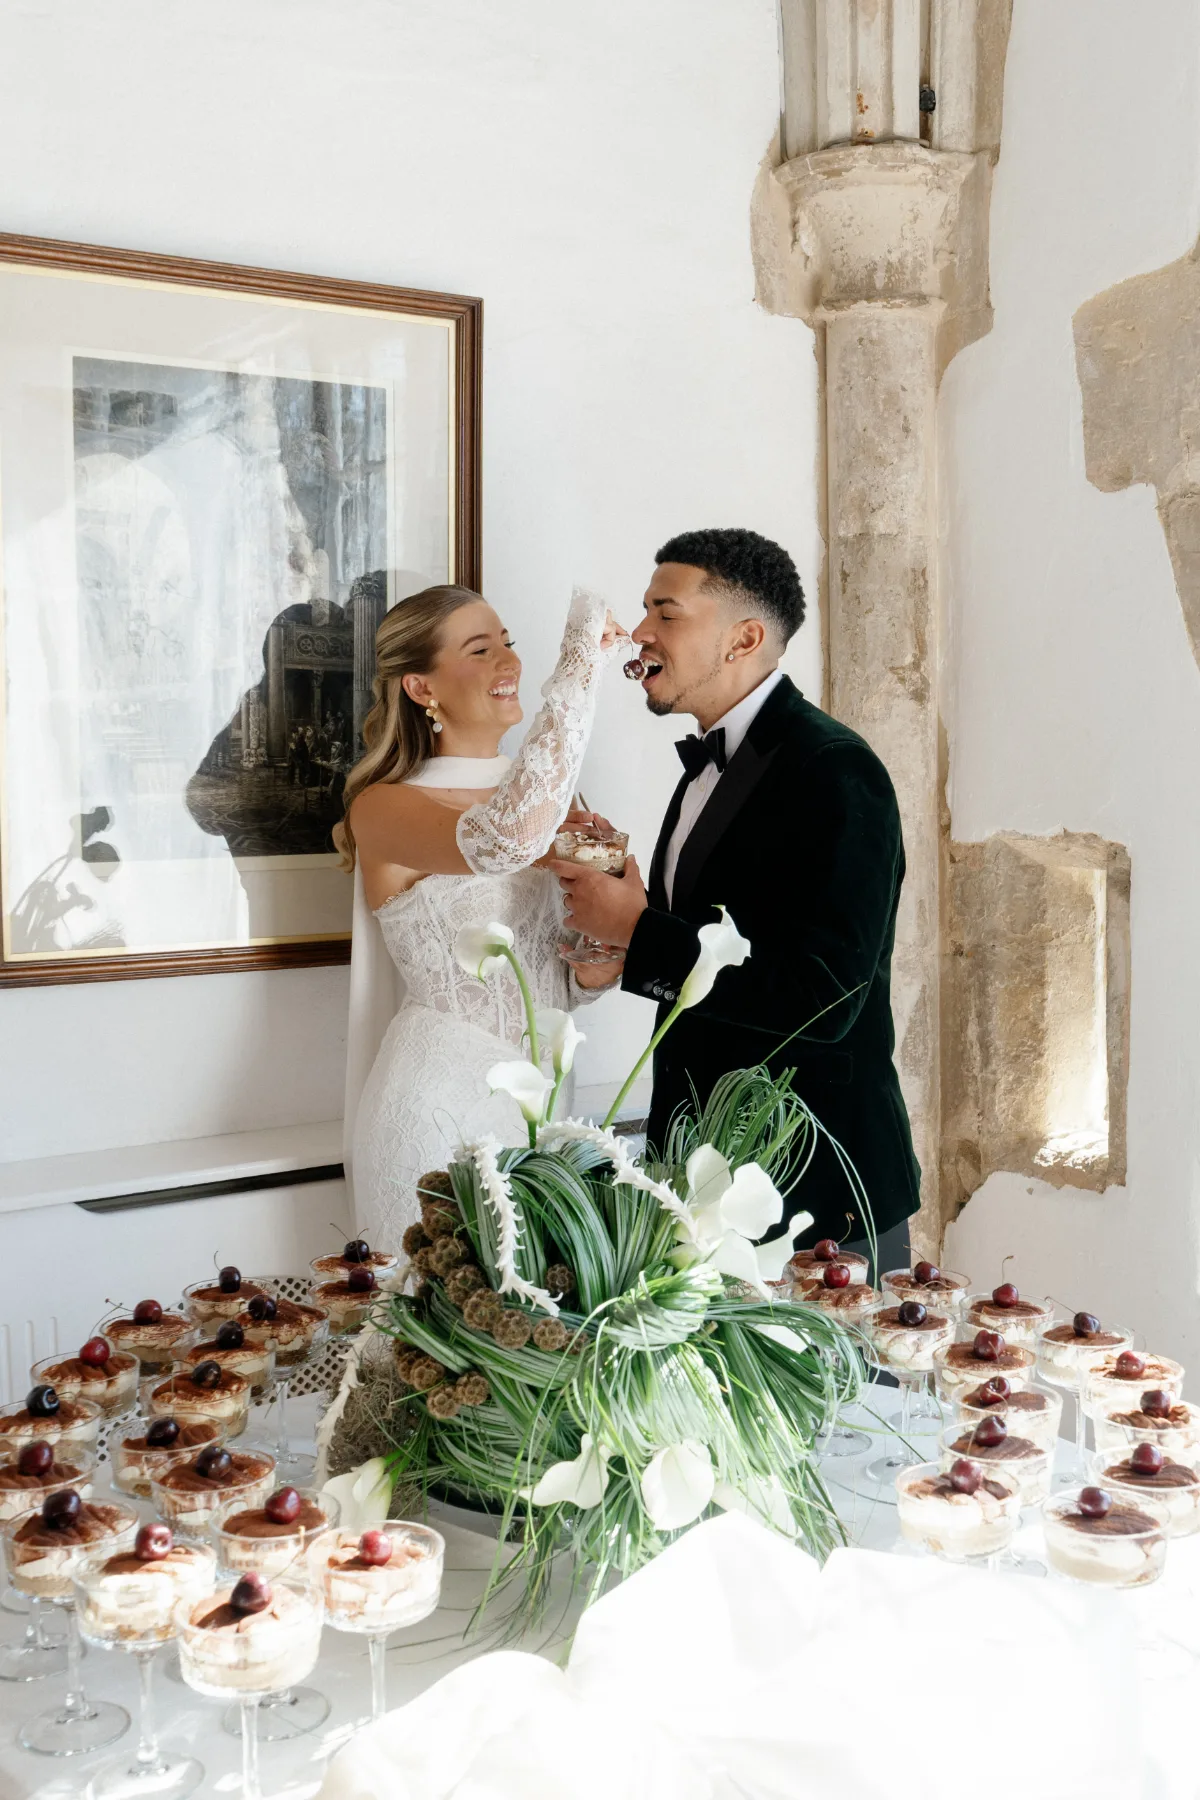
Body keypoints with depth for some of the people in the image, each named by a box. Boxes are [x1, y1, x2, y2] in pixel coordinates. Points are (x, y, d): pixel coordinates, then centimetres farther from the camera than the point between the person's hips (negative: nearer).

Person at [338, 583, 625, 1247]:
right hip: (440, 1103, -6)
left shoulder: (544, 799, 9)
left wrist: (598, 964, -10)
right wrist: (580, 662, -28)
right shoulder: (385, 807, -11)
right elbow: (502, 840, -34)